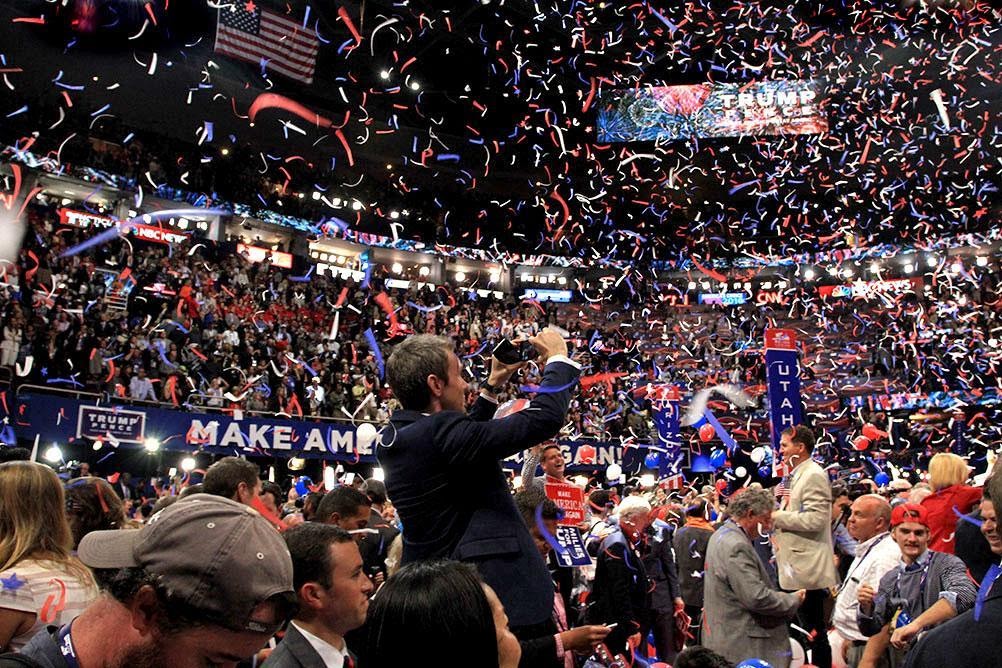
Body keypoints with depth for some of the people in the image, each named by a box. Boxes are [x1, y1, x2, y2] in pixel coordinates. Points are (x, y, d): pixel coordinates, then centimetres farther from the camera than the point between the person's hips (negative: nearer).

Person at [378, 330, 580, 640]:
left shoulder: (395, 437, 5)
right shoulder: (438, 432, -23)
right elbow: (543, 418, -21)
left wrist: (492, 387, 26)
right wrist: (558, 358, -5)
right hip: (500, 599, -9)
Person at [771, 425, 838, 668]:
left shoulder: (814, 475, -14)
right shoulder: (798, 475, 17)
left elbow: (815, 519, -24)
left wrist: (777, 516, -17)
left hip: (807, 568, -10)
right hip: (794, 567, 10)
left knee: (814, 630, -1)